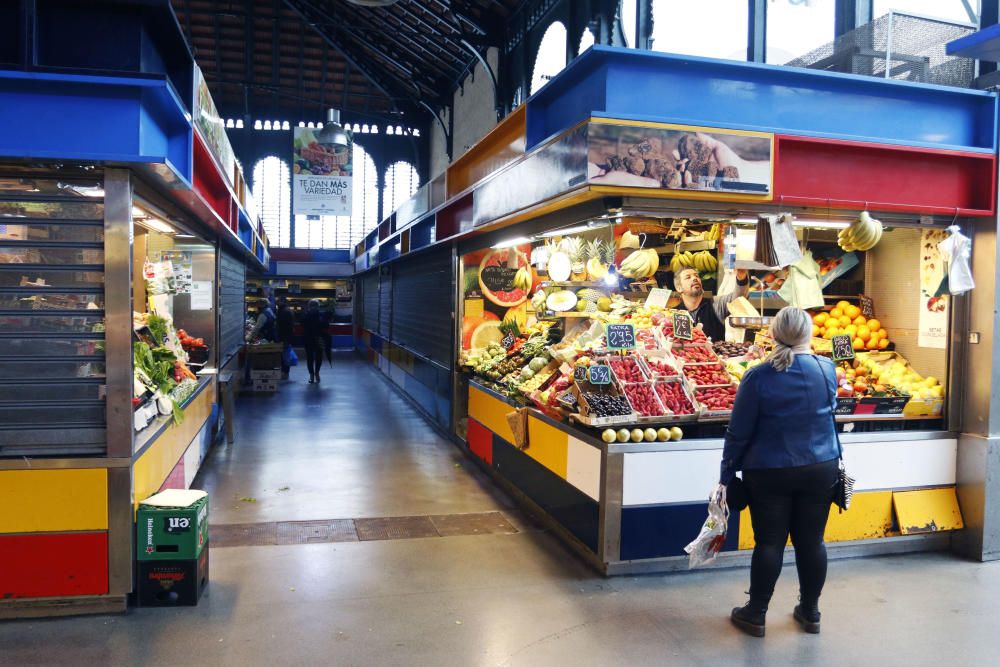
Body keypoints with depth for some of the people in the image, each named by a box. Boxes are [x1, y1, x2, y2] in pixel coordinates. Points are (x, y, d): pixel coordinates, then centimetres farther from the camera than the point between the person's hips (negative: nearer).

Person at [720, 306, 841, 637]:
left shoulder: (758, 377, -14)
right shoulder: (827, 370, -3)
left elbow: (738, 433, -10)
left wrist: (726, 474, 1)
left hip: (769, 473, -3)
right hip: (820, 470, 3)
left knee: (769, 542, 5)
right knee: (811, 541, 13)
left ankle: (755, 614, 17)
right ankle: (810, 612, 28)